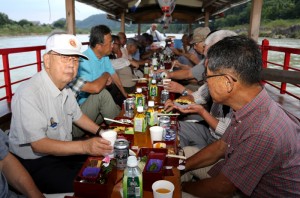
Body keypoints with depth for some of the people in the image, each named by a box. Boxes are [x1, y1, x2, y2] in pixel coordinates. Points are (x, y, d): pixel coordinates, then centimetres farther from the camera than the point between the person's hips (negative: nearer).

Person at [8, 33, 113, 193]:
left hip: (64, 151, 8)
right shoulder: (28, 94, -26)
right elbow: (38, 144, -27)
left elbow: (76, 115, 15)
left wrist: (100, 131, 0)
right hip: (36, 163, -8)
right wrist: (84, 146, -36)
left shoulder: (65, 87, 1)